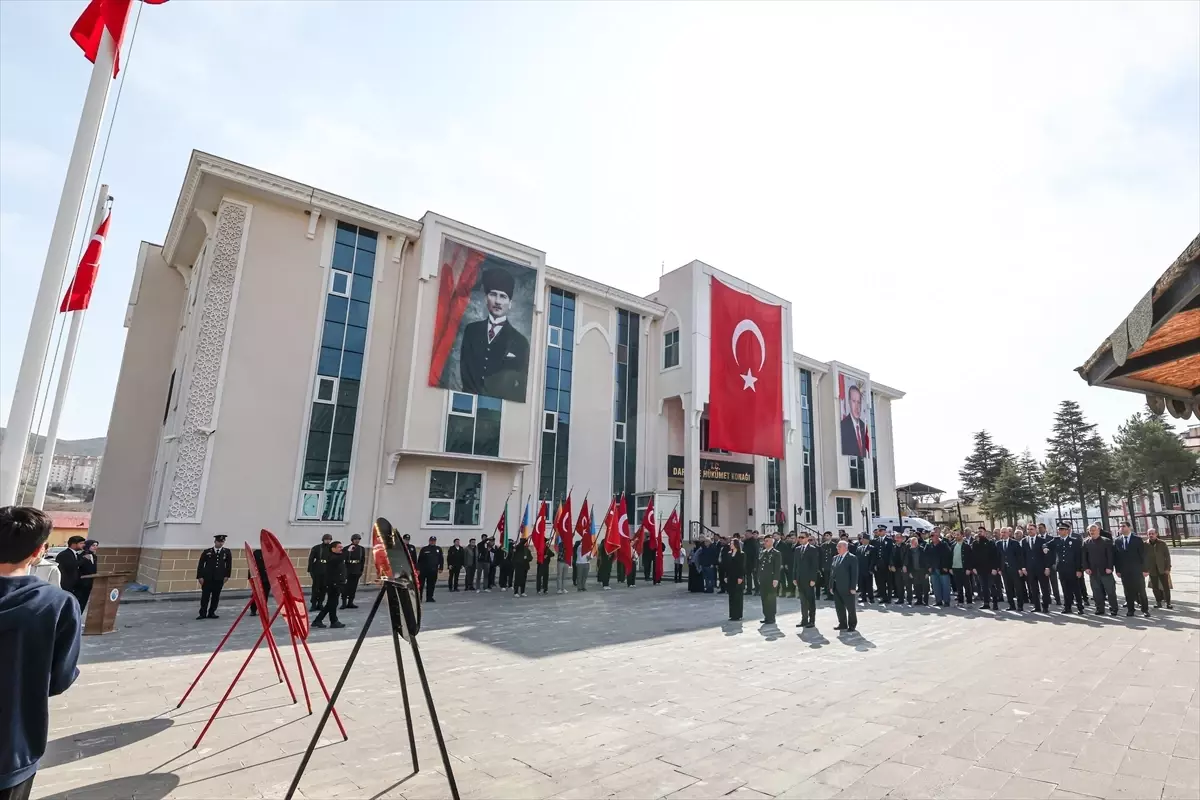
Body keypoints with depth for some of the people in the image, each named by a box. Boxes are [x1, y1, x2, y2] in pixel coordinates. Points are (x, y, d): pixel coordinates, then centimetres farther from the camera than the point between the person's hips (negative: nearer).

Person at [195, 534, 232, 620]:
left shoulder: (227, 552, 5)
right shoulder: (207, 552, 2)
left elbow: (229, 565, 7)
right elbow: (200, 565, 2)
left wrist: (226, 576, 1)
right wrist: (200, 576, -4)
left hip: (219, 578, 1)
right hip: (207, 578, -1)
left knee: (216, 597, 5)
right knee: (205, 596, 0)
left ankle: (211, 613, 16)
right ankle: (203, 613, 10)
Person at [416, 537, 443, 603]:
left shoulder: (438, 549, 9)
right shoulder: (424, 549, 1)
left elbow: (441, 559, 11)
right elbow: (419, 560, 0)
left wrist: (440, 568, 4)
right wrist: (418, 569, -5)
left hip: (433, 570, 2)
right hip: (423, 570, -2)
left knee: (431, 585, 5)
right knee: (420, 584, 2)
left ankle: (429, 598, 13)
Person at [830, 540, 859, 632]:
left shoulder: (852, 558, -8)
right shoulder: (835, 558, 14)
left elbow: (854, 574, -12)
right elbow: (832, 572, 14)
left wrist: (853, 587, -16)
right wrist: (831, 585, 9)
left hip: (847, 588, -7)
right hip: (836, 588, 7)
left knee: (850, 607, 5)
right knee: (839, 607, 11)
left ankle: (852, 625, 18)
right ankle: (842, 624, 23)